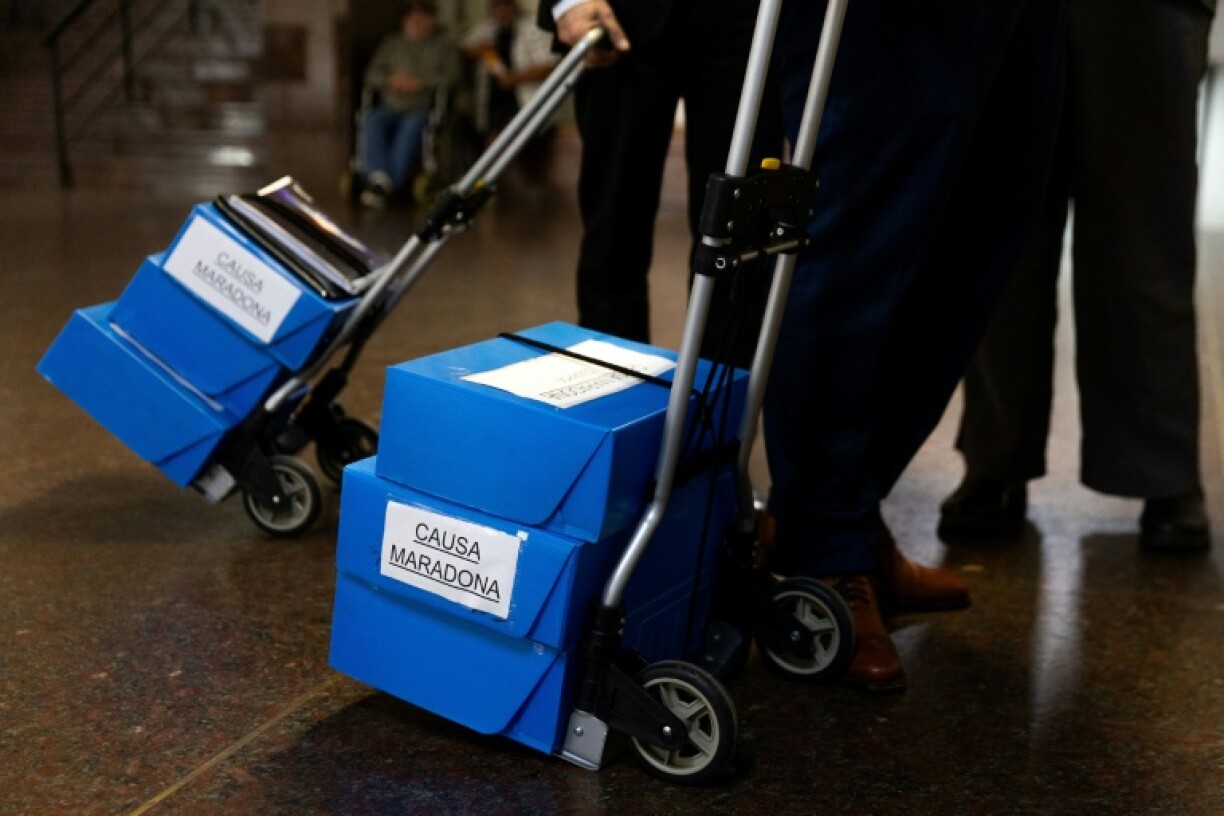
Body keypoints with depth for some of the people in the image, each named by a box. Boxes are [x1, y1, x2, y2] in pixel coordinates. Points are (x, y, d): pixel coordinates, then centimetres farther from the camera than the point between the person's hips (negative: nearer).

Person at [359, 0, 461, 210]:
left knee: (411, 127, -37)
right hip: (390, 107, 3)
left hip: (423, 108, -3)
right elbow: (372, 74, 15)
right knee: (372, 124, -31)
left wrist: (421, 84, -13)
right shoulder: (391, 43, 23)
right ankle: (378, 178, -46)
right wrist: (390, 80, -8)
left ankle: (391, 184, -44)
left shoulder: (444, 44, 17)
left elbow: (450, 76, 1)